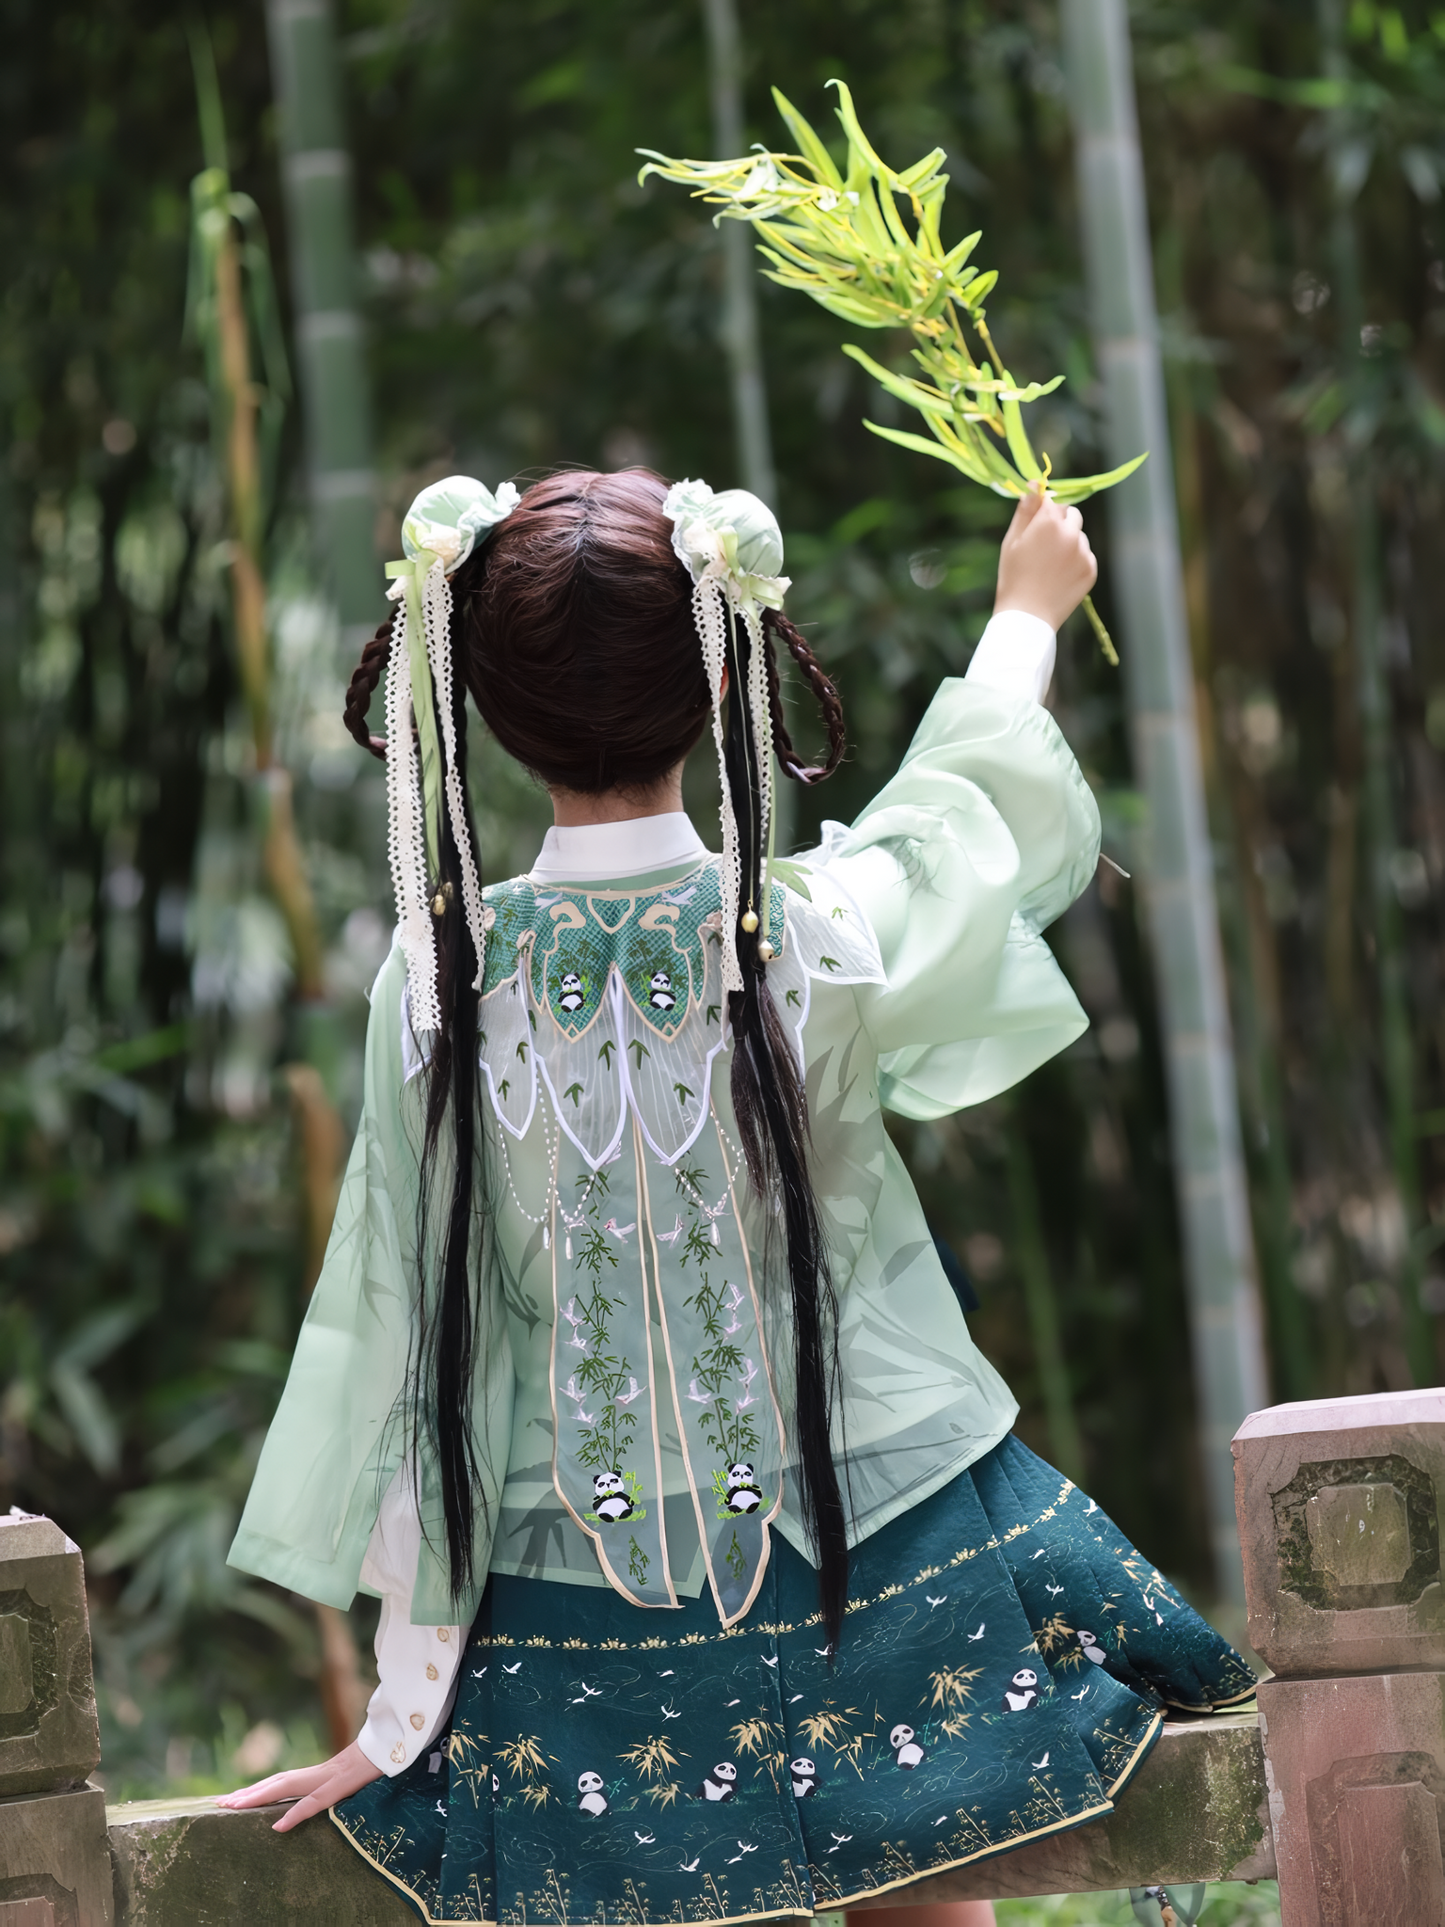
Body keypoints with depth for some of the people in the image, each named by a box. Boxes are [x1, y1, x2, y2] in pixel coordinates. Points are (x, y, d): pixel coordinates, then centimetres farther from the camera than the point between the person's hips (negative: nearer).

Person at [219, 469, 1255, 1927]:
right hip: (896, 1572, -1)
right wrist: (1027, 614, 34)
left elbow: (413, 1338, -3)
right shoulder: (819, 935, -12)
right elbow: (973, 810, 12)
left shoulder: (442, 979, -9)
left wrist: (405, 1712, 5)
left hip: (593, 1617, 1)